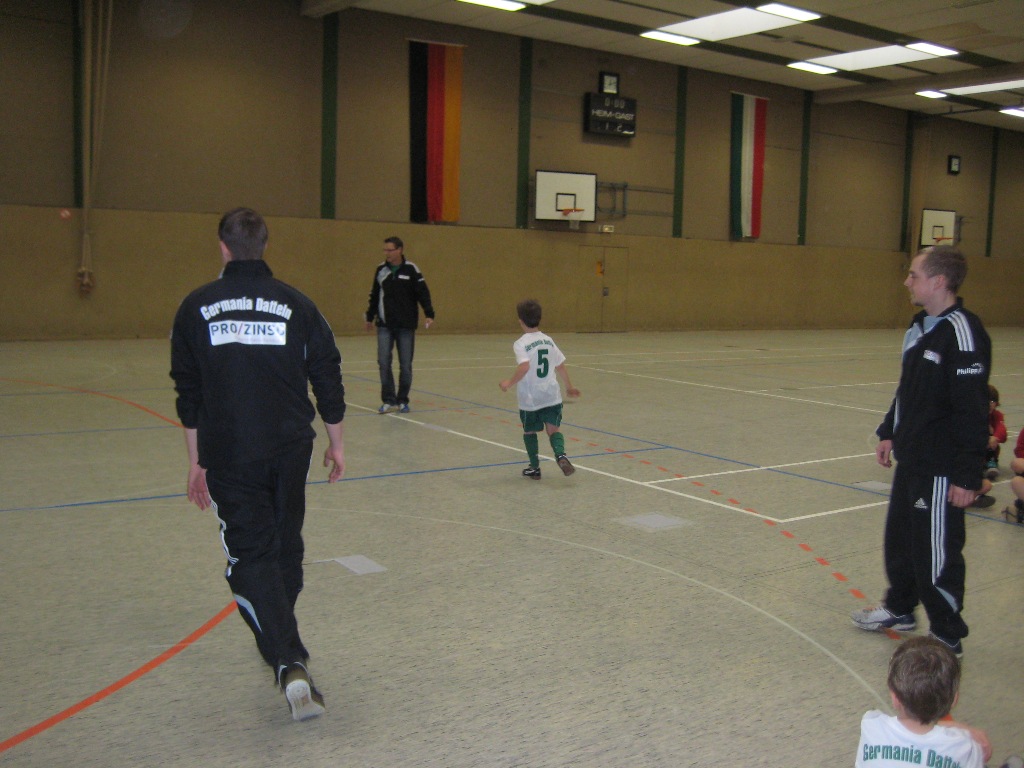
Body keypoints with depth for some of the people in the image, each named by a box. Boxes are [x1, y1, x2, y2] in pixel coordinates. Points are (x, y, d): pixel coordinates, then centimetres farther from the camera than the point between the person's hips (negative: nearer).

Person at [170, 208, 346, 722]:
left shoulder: (197, 307, 1)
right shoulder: (295, 304, 2)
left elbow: (189, 394, 4)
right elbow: (328, 380, 4)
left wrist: (196, 462, 11)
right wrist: (336, 443, 15)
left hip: (228, 456, -2)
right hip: (290, 450, 2)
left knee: (250, 555, 0)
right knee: (285, 547, 20)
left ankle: (290, 664, -15)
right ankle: (277, 637, 37)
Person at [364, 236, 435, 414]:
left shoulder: (411, 269, -5)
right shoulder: (380, 270, 5)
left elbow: (423, 293, -7)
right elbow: (374, 295, 15)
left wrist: (429, 314, -17)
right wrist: (369, 317, 19)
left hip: (406, 325, -2)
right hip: (384, 325, 2)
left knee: (405, 364, 3)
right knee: (383, 362, -6)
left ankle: (402, 400, 17)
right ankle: (388, 400, 3)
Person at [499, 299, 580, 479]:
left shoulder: (521, 344, -9)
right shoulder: (548, 340, 7)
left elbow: (524, 366, -25)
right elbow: (560, 366, 11)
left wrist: (510, 383, -16)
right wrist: (569, 386, 24)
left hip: (530, 398, -3)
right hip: (552, 396, 3)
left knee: (529, 431, 16)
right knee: (552, 429, 2)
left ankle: (534, 468, 23)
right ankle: (561, 455, -26)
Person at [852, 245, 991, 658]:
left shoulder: (962, 332, -21)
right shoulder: (920, 326, 9)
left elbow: (973, 410, -22)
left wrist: (967, 476, -22)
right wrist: (890, 432, 21)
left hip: (940, 469, -9)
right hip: (910, 459, 10)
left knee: (936, 553, 2)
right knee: (900, 539, 22)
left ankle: (947, 636, 18)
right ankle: (899, 609, 42)